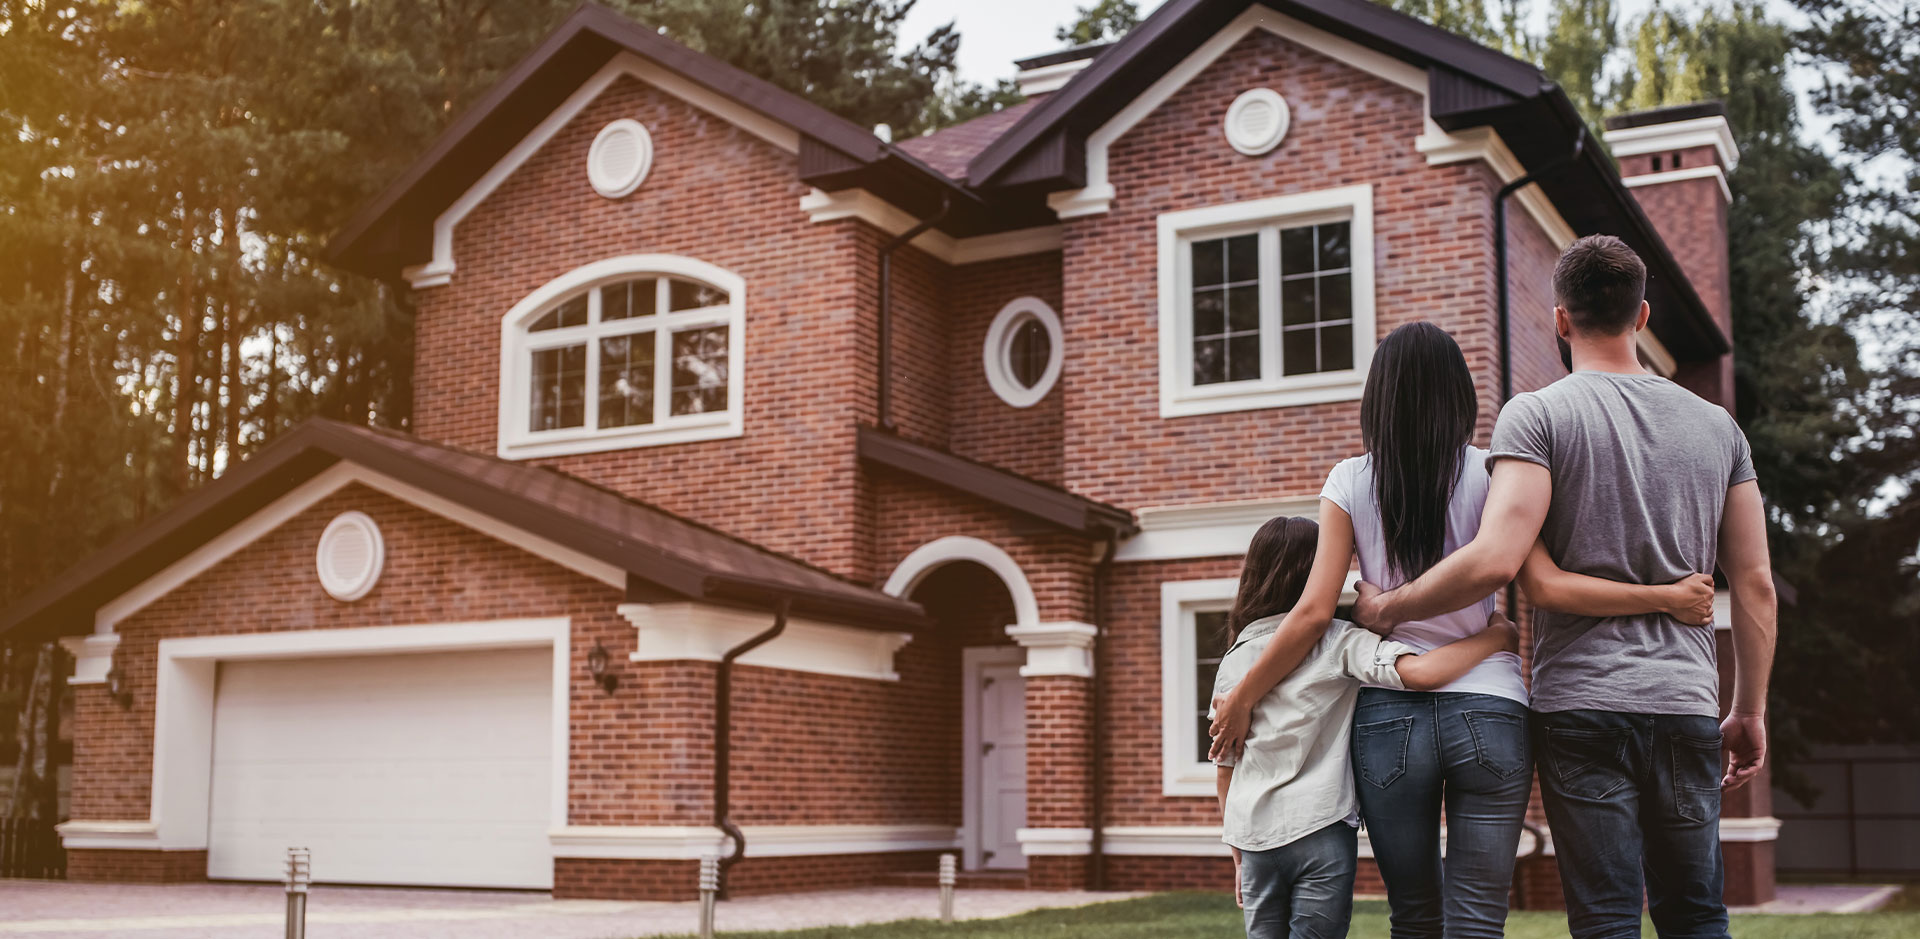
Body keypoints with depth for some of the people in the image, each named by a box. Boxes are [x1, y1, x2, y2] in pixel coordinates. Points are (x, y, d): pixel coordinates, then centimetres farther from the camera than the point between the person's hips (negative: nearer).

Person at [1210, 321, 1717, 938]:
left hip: (1388, 717, 1)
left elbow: (1315, 612, -2)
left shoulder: (1350, 482, 2)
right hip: (1489, 712, -1)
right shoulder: (1487, 474, -1)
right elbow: (1546, 587, -10)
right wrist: (1667, 597, -5)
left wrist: (1241, 700, 7)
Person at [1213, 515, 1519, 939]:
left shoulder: (1234, 659, 10)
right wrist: (1500, 635, -5)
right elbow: (1421, 672, -19)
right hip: (1319, 829, -4)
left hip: (1253, 837, 4)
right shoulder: (1337, 641, -3)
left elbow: (1226, 766, 13)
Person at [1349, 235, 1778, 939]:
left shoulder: (1538, 414, -5)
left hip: (1581, 701, -4)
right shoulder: (1716, 426, 10)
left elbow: (1496, 560, -18)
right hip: (1686, 704, 4)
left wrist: (1386, 608, -4)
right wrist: (1750, 711, 19)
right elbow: (1754, 584, 10)